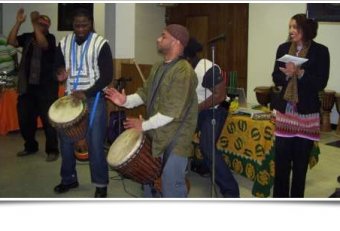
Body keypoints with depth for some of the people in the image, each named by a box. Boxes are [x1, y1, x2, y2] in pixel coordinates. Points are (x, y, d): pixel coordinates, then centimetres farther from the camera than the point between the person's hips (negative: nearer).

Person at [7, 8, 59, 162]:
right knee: (24, 118, 10)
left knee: (47, 119, -3)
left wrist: (34, 23, -28)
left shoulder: (50, 38, -3)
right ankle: (30, 146, 27)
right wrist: (18, 22, -13)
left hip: (46, 86, -5)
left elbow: (43, 44, -24)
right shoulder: (27, 37, 9)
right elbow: (11, 41, -5)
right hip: (27, 85, 5)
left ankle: (52, 150, 8)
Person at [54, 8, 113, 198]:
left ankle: (101, 184, 10)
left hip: (94, 98, -5)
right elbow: (57, 66, 15)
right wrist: (58, 73, -10)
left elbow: (107, 76, -13)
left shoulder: (101, 44, -10)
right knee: (66, 139, 10)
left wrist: (86, 93, -22)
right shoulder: (64, 43, 6)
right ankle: (69, 178, 28)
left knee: (95, 142, -4)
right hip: (70, 97, 5)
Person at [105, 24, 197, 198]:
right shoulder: (158, 67, 9)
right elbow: (145, 92, 13)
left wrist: (144, 125, -19)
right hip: (156, 133, 9)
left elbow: (171, 111, -26)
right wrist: (126, 100, -6)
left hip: (175, 136, -9)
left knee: (171, 182, -2)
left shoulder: (183, 72, -23)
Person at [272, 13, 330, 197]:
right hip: (284, 110, 3)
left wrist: (300, 73, -21)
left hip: (307, 112, -2)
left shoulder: (320, 51, -3)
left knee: (301, 161, 6)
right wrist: (287, 75, -15)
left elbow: (321, 83, -9)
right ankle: (279, 197, 15)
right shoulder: (283, 48, 7)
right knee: (281, 159, 3)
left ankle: (297, 197, 20)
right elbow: (276, 78, 5)